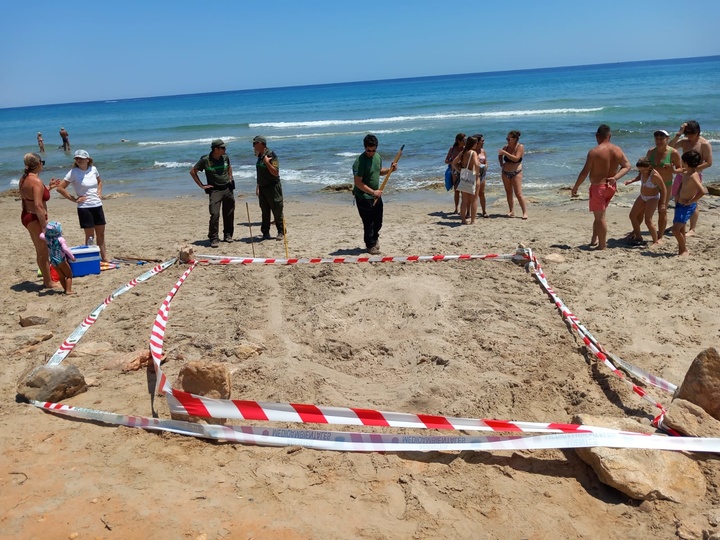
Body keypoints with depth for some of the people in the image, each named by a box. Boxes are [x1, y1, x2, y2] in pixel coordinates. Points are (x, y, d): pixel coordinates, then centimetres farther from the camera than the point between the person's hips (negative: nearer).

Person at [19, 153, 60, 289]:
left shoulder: (24, 178, 10)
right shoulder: (36, 181, -19)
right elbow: (38, 205, -25)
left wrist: (49, 188, 22)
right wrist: (44, 225, -23)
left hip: (26, 216, 10)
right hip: (35, 218, -10)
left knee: (40, 251, 19)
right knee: (44, 252, 0)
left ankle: (46, 279, 29)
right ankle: (48, 282, 8)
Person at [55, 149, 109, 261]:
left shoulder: (93, 169, 5)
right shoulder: (73, 172, -9)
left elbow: (100, 181, 26)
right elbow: (60, 188, -11)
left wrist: (99, 191, 9)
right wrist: (74, 199, -10)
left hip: (97, 205, 5)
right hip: (84, 207, -5)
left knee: (101, 234, 11)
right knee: (90, 236, -1)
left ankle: (104, 258, 20)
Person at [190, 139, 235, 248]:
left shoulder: (225, 157, 4)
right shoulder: (205, 160, -10)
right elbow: (192, 171, -2)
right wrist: (202, 186, -5)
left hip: (228, 189, 5)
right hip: (214, 190, -5)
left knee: (229, 214, 9)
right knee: (215, 214, -15)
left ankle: (228, 235, 24)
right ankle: (214, 239, -7)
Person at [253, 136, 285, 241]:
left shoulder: (271, 155, -13)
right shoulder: (260, 156, 11)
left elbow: (276, 173, -19)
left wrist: (267, 162, -25)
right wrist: (258, 186, 19)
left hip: (273, 187, -8)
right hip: (262, 188, 8)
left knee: (277, 211, -2)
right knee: (265, 212, 10)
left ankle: (281, 233, 6)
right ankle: (265, 233, 17)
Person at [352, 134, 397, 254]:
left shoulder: (377, 156, 3)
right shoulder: (360, 161, -21)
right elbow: (358, 182, -23)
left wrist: (390, 169, 0)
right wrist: (373, 192, -25)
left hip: (376, 195, 7)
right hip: (363, 197, -7)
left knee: (378, 222, 17)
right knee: (368, 223, 0)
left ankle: (374, 238, 41)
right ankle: (371, 245, 17)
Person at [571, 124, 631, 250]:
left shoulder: (594, 152, -16)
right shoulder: (618, 150, 2)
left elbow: (585, 172, -16)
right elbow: (627, 166, 6)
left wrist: (575, 187, -6)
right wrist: (615, 177, -1)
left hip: (598, 187, -6)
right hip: (611, 186, 6)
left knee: (600, 217, 1)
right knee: (599, 215, 22)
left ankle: (602, 245, 6)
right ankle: (594, 240, 28)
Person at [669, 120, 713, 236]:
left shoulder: (705, 144, -8)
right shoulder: (684, 141, 8)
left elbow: (709, 163, -12)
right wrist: (678, 134, -10)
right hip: (681, 174, 6)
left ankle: (692, 229, 1)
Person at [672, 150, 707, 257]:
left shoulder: (693, 176, -22)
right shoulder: (685, 173, 6)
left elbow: (702, 191, -33)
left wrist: (691, 201, -23)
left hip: (687, 206, -9)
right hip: (680, 204, 9)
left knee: (676, 229, -15)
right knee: (680, 229, 14)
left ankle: (685, 250, 1)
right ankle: (682, 250, 24)